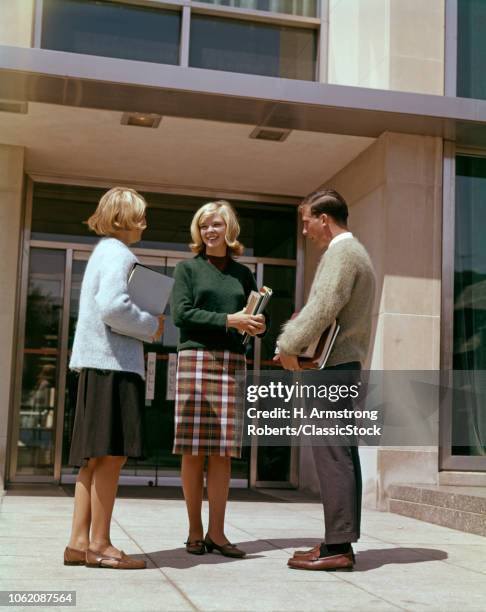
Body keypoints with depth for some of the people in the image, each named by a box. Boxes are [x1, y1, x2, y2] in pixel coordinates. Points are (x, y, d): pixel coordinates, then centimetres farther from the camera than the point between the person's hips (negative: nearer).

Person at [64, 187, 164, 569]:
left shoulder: (103, 252, 24)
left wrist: (144, 323, 12)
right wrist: (151, 325, -8)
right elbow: (112, 306, -21)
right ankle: (99, 544, -3)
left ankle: (79, 542, 9)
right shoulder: (117, 253, -7)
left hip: (99, 363, 10)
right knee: (112, 453, -7)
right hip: (114, 363, -10)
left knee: (98, 458, 8)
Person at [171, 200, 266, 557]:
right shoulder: (188, 268, 9)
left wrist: (258, 326, -4)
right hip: (196, 358, -3)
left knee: (223, 452, 0)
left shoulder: (243, 274, 18)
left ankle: (217, 532, 5)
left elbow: (254, 319, 20)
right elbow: (181, 313, -4)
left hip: (233, 363, 3)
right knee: (194, 450, -4)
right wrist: (229, 320, -12)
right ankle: (195, 532, 5)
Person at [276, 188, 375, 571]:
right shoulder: (355, 252, 22)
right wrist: (297, 343, 13)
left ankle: (338, 547, -7)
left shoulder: (341, 253, -10)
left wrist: (289, 347, -11)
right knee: (341, 452, 9)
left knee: (332, 453, -9)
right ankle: (340, 541, 14)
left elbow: (323, 309, -20)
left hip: (331, 366, -10)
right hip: (345, 364, 10)